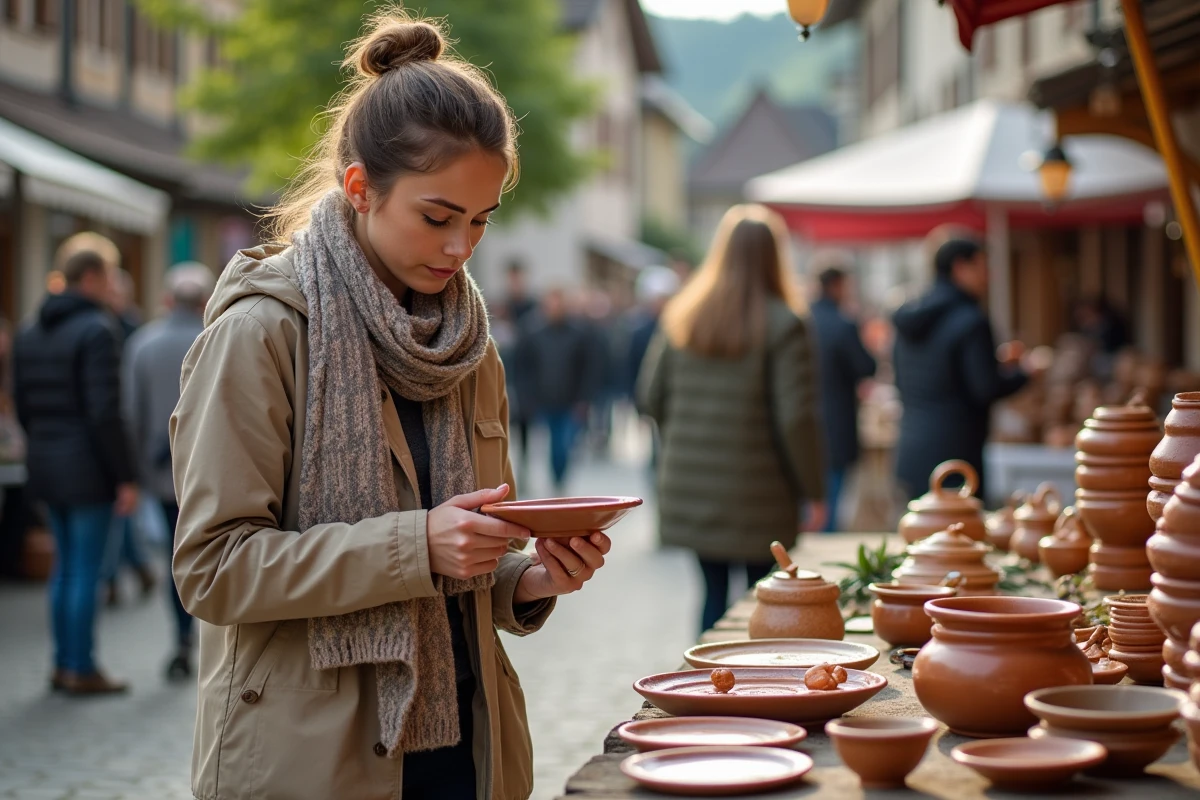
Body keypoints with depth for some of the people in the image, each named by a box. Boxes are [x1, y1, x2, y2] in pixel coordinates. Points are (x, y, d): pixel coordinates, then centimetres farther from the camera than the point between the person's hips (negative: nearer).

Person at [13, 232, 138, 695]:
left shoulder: (31, 332, 11)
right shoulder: (98, 330, -15)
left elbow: (22, 404, 13)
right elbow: (105, 411, -19)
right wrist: (125, 478, -16)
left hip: (46, 465, 8)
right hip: (88, 467, -8)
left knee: (66, 565, 16)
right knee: (86, 569, 0)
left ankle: (63, 664, 21)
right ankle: (82, 670, 6)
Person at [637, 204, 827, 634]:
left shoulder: (682, 315, 3)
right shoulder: (783, 324, -11)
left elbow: (650, 396, 6)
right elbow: (796, 417, -15)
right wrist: (814, 493, -5)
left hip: (689, 490, 4)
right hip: (757, 501, -4)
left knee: (714, 591, 15)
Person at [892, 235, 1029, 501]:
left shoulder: (909, 318, 11)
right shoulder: (970, 321, -14)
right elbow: (987, 390, -16)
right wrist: (1023, 371, 3)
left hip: (910, 452, 8)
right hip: (954, 456, -8)